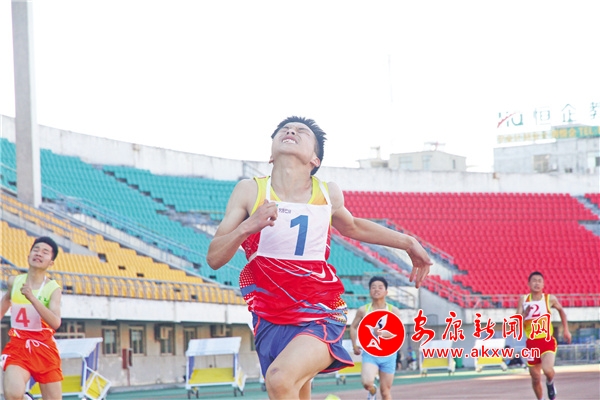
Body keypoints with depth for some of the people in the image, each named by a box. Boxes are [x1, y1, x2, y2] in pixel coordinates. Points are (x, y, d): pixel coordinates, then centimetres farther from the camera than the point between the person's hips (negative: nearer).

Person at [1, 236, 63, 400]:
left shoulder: (53, 289, -10)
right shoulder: (14, 281, 1)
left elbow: (55, 323, -27)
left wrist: (32, 297, -35)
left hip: (44, 349, -1)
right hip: (17, 347, 1)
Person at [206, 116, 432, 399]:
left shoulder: (328, 194, 1)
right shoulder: (250, 191, -4)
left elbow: (352, 227, 26)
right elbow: (213, 258, -7)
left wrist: (408, 242, 23)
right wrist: (247, 227, -25)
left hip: (321, 315, -2)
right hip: (271, 321, 2)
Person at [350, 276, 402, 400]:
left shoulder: (393, 311, -3)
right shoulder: (363, 310, -2)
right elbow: (353, 327, 14)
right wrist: (354, 345, 3)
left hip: (388, 354, 1)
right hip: (370, 354, -1)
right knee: (367, 382, -25)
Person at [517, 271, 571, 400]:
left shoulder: (550, 299, -1)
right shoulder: (523, 300, 1)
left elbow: (561, 310, 19)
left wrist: (566, 329, 16)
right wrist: (525, 313, -22)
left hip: (547, 341, -2)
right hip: (531, 343, 2)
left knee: (547, 369, -27)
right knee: (536, 379, 8)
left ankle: (550, 383, 7)